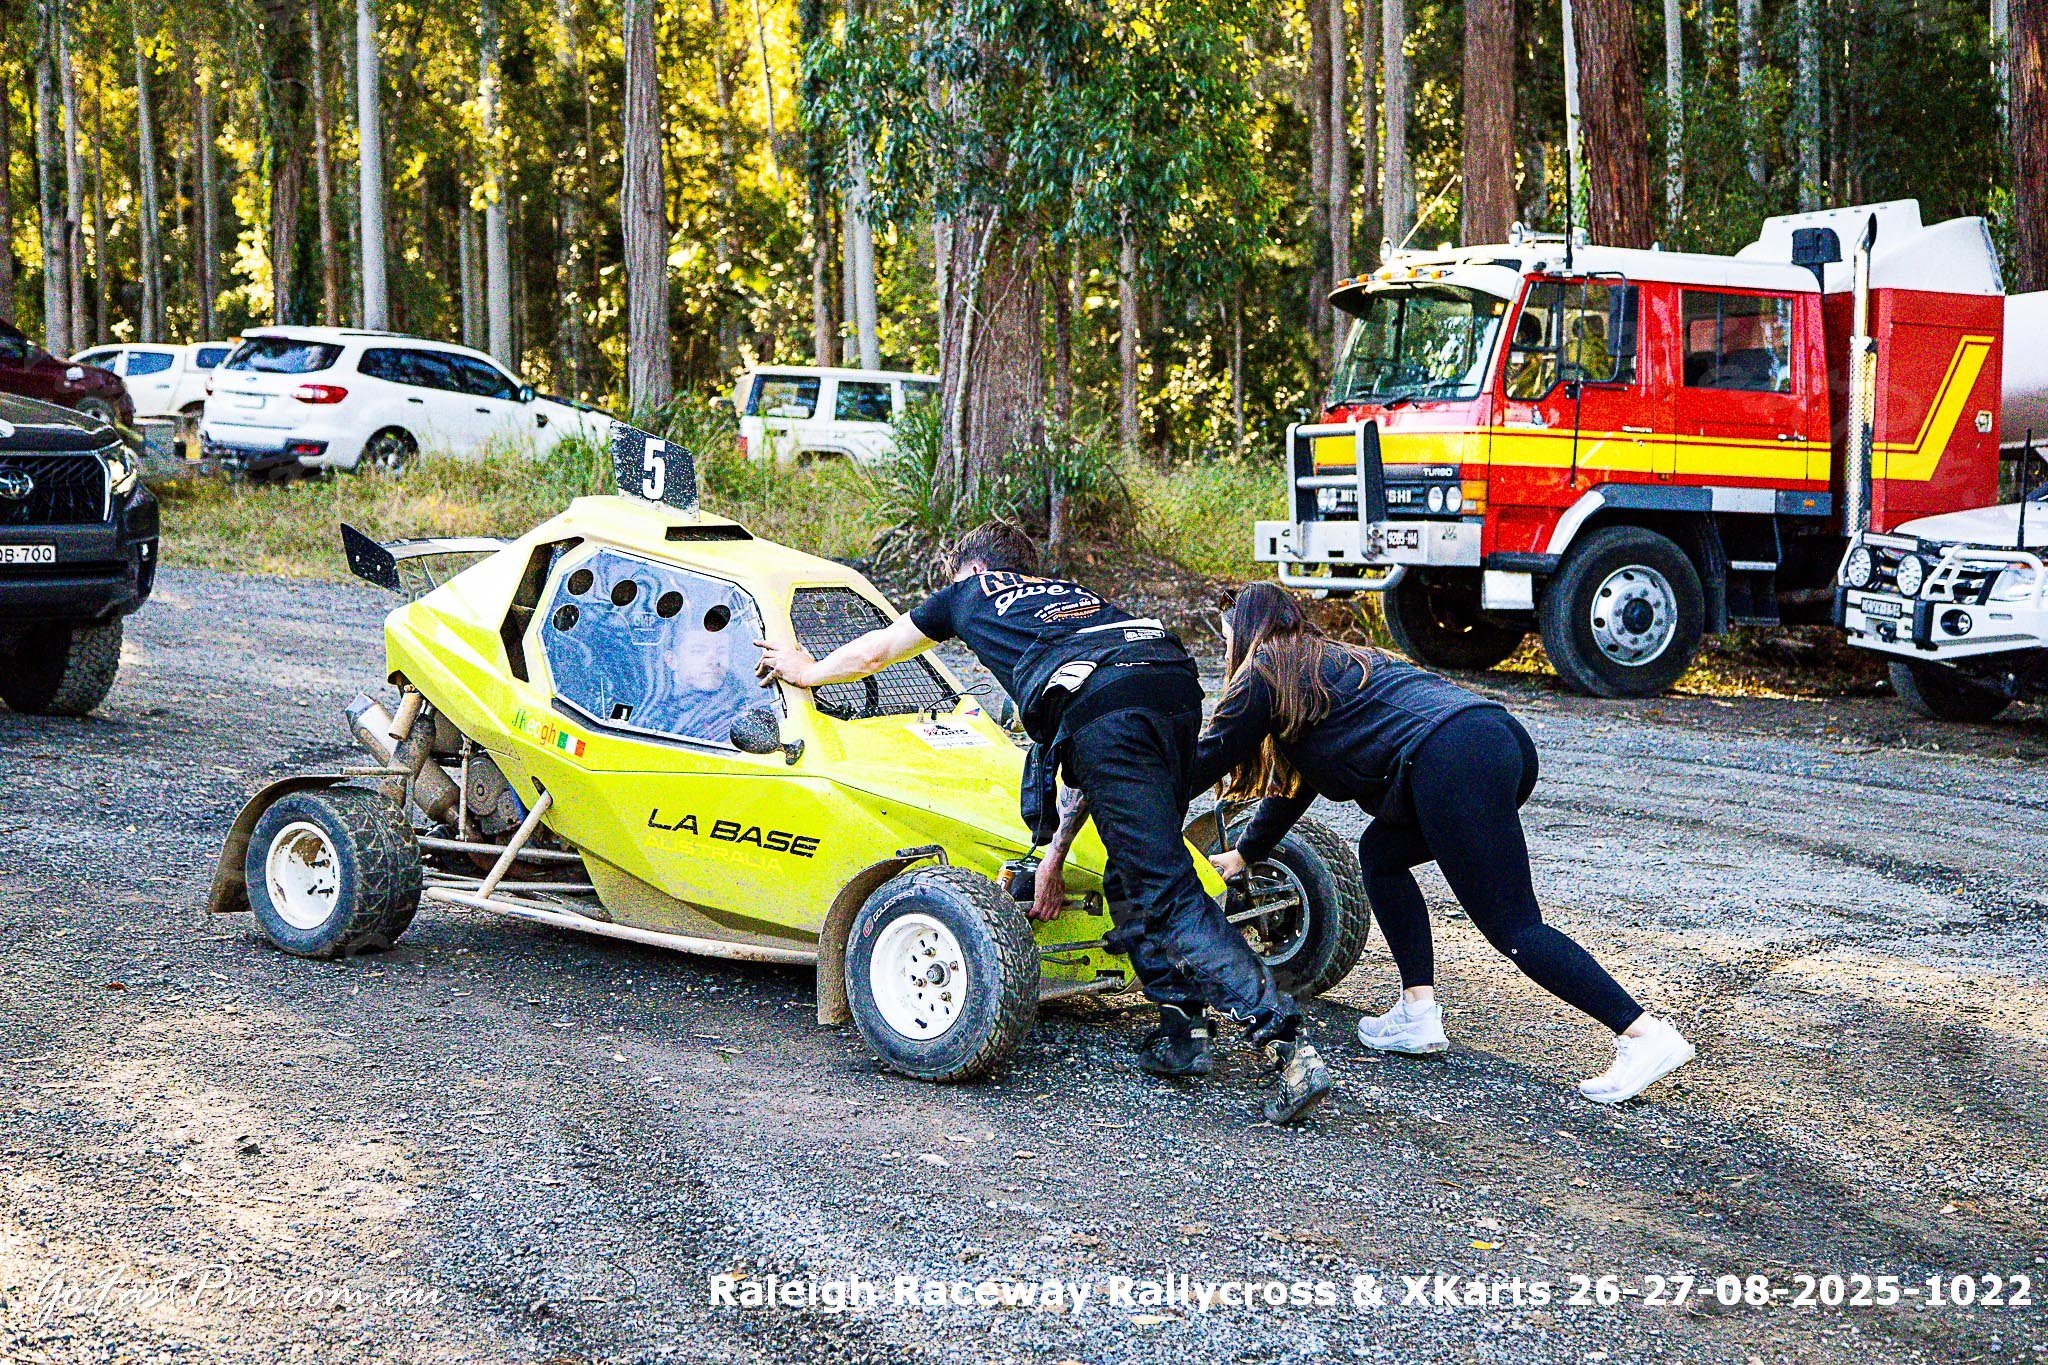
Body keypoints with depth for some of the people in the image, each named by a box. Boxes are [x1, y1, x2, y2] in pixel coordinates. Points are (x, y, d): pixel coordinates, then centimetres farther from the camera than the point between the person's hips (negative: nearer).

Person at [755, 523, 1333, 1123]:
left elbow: (872, 652, 47)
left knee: (1166, 890, -9)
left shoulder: (970, 591, 32)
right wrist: (1055, 854, 40)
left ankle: (1285, 1045, -19)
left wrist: (807, 671, 67)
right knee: (1133, 878, 21)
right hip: (1175, 677, 6)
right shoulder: (1068, 593, 42)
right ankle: (1181, 1030, 15)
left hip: (1098, 707, -5)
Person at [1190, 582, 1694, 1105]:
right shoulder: (1331, 660, 37)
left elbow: (1205, 762, 18)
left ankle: (1646, 1034, -17)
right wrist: (1244, 853, 53)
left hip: (1450, 761, -9)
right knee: (1381, 852, 24)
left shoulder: (1266, 673, 12)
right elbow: (1296, 781, 45)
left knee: (1512, 927, -8)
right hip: (1508, 740, 9)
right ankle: (1418, 1014, 17)